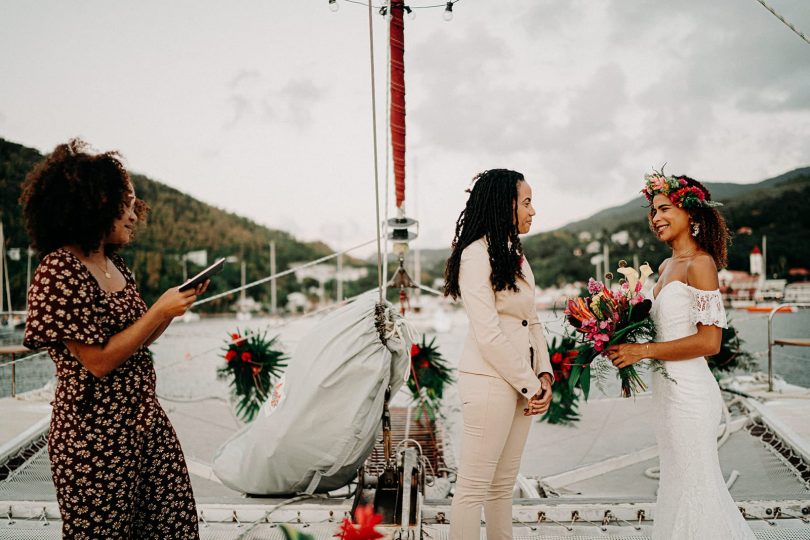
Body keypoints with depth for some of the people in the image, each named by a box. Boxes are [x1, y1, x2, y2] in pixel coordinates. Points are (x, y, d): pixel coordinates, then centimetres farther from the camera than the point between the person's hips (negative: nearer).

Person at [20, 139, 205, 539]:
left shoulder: (115, 266, 10)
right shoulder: (59, 271, -15)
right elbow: (100, 360, -19)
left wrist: (177, 303, 7)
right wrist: (160, 311, -14)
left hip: (146, 419, 8)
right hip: (96, 433, -8)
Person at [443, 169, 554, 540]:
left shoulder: (515, 255, 15)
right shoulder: (477, 255, -12)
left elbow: (532, 322, 14)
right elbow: (488, 335, -16)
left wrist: (543, 375, 2)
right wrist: (530, 385, -10)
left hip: (522, 382, 8)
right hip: (489, 380, -8)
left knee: (504, 483, 15)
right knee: (474, 486, -1)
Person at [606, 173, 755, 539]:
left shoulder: (700, 263, -13)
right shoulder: (666, 266, 13)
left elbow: (709, 342, -19)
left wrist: (642, 351, -17)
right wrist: (627, 347, 2)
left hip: (689, 388, -9)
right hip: (668, 387, 9)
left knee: (692, 485, 2)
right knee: (677, 482, 18)